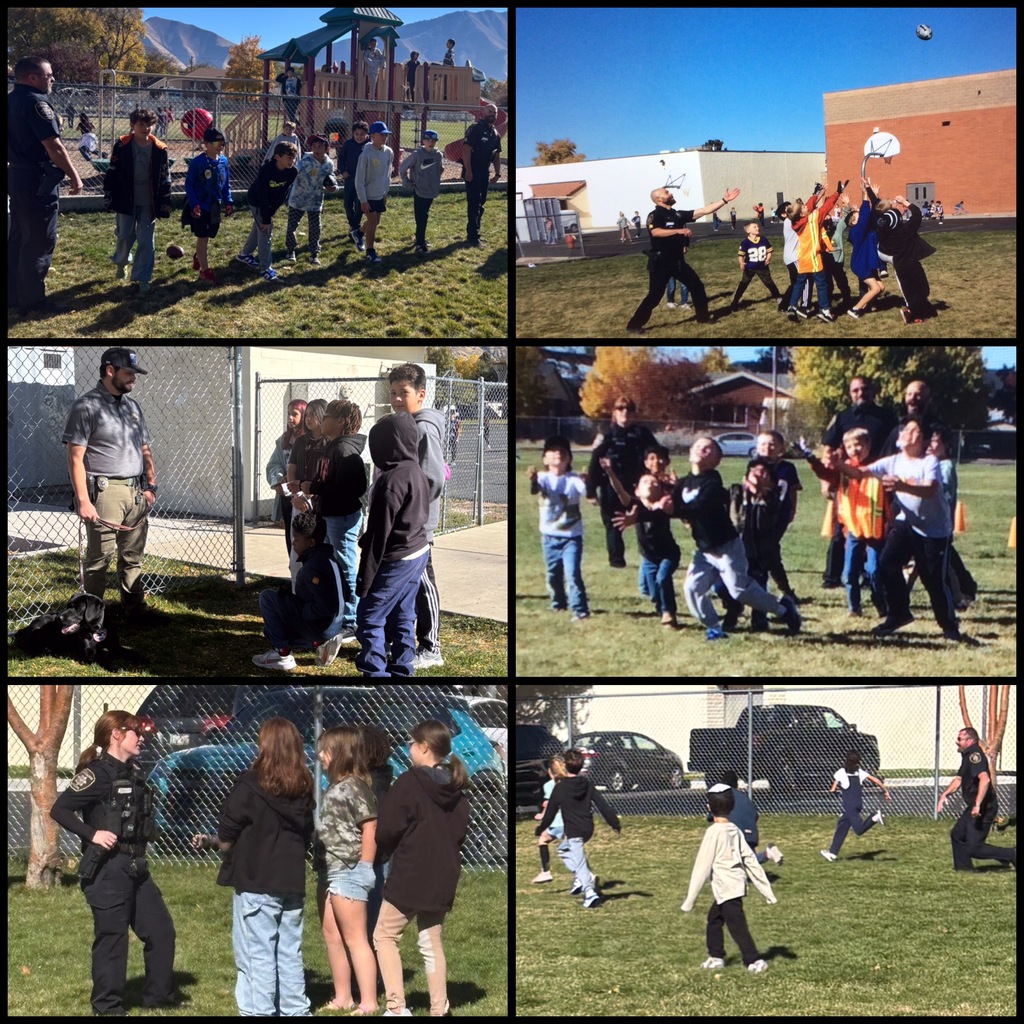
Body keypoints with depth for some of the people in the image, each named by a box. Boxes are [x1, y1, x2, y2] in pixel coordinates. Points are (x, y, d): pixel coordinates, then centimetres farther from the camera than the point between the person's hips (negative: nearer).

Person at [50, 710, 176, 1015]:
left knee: (160, 930, 12)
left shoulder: (133, 773, 12)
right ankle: (107, 1006, 10)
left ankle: (159, 994, 25)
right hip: (107, 868, -9)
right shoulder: (98, 773, -13)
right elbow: (59, 809, -18)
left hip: (135, 865, 9)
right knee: (112, 937, -1)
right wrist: (92, 834, -23)